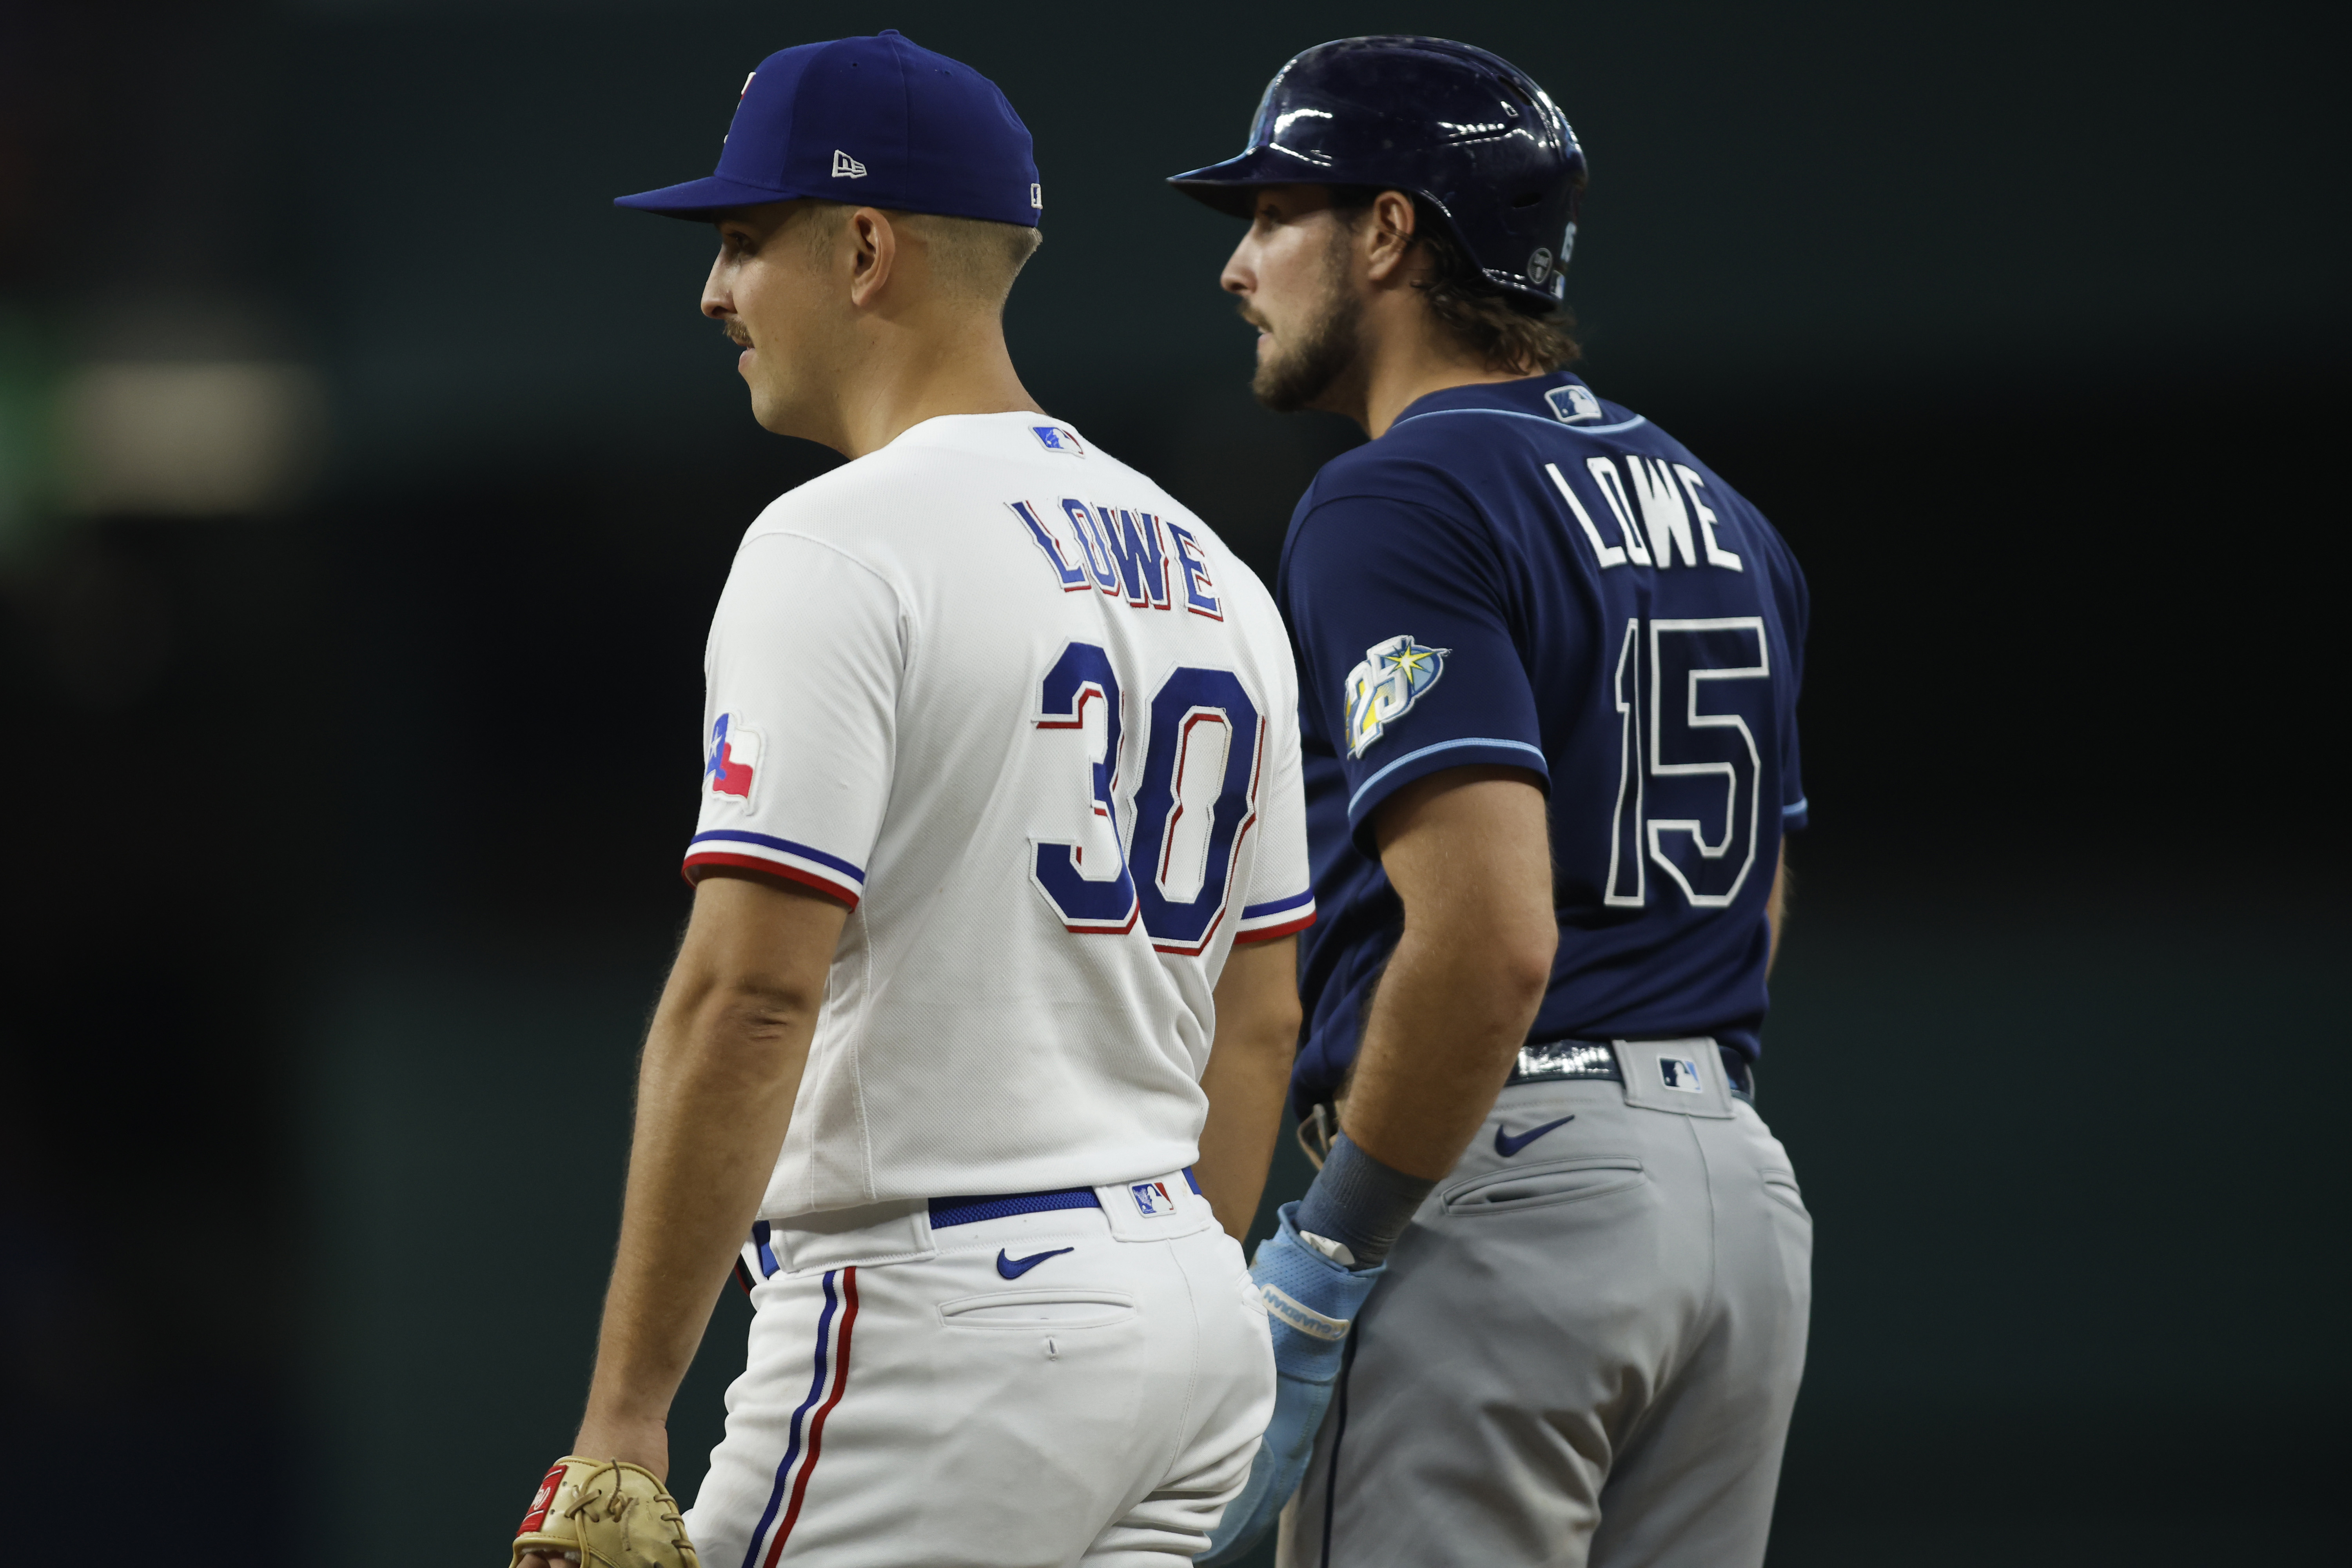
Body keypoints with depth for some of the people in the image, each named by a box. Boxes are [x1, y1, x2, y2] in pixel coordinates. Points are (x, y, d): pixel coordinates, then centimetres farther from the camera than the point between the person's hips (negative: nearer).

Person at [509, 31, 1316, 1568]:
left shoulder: (844, 548, -11)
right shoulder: (1209, 572, 15)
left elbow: (749, 995, -19)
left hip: (936, 1316, -9)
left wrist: (626, 1410, -18)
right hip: (1190, 1304, 9)